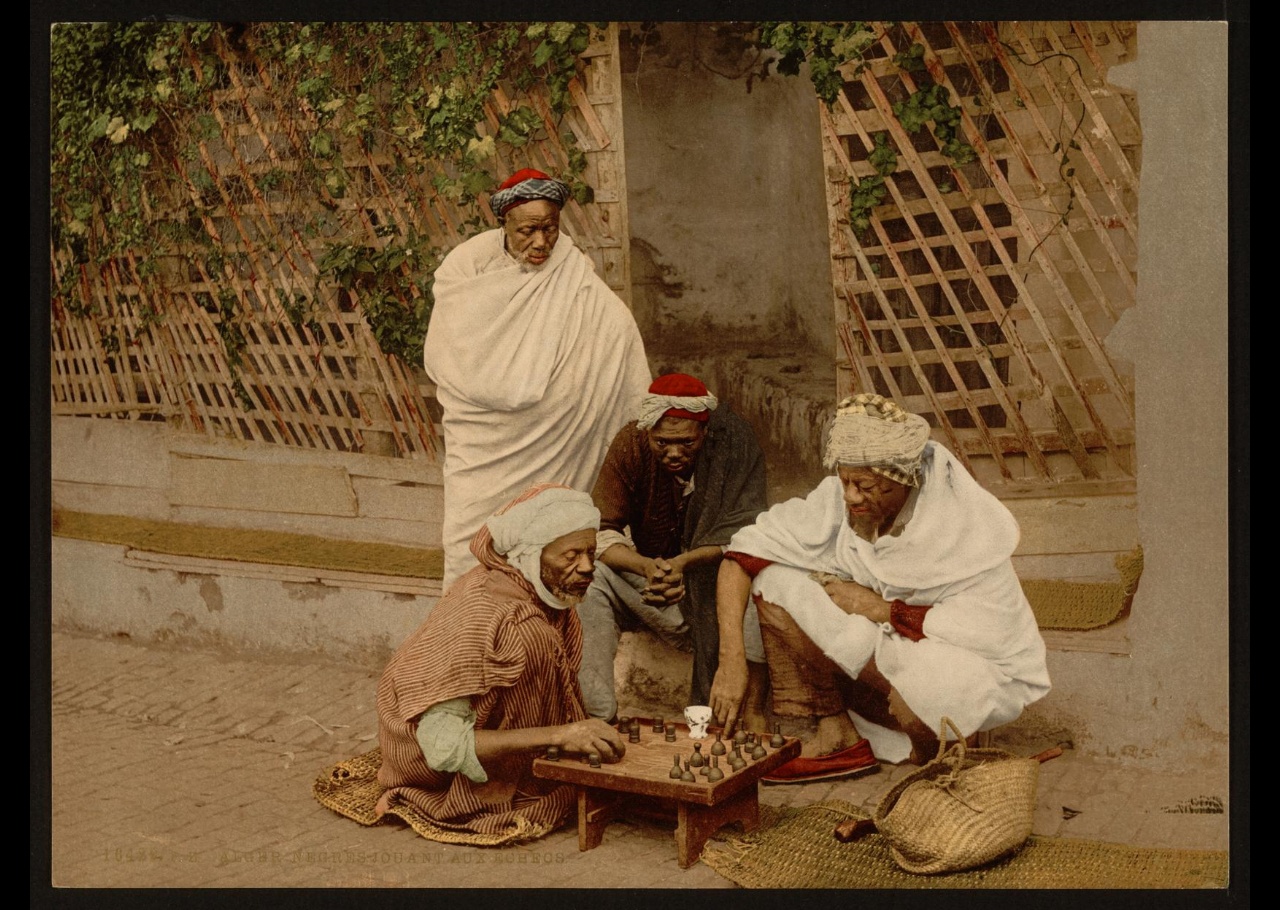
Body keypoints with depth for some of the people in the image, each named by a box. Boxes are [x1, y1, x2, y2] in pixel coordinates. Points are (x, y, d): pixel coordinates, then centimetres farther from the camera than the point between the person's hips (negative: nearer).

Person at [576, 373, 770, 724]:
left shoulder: (734, 441, -19)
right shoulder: (631, 444, -16)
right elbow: (601, 532, -16)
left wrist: (683, 562, -38)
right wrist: (646, 566, -37)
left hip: (714, 572, -1)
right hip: (647, 567, 1)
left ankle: (753, 711, -22)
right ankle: (596, 713, -26)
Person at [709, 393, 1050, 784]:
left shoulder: (964, 521, -25)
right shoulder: (836, 500, -14)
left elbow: (994, 628, -29)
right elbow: (744, 552, -13)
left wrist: (881, 609, -24)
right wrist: (731, 659, -23)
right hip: (885, 655, 4)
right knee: (773, 579, -15)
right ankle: (832, 735, -12)